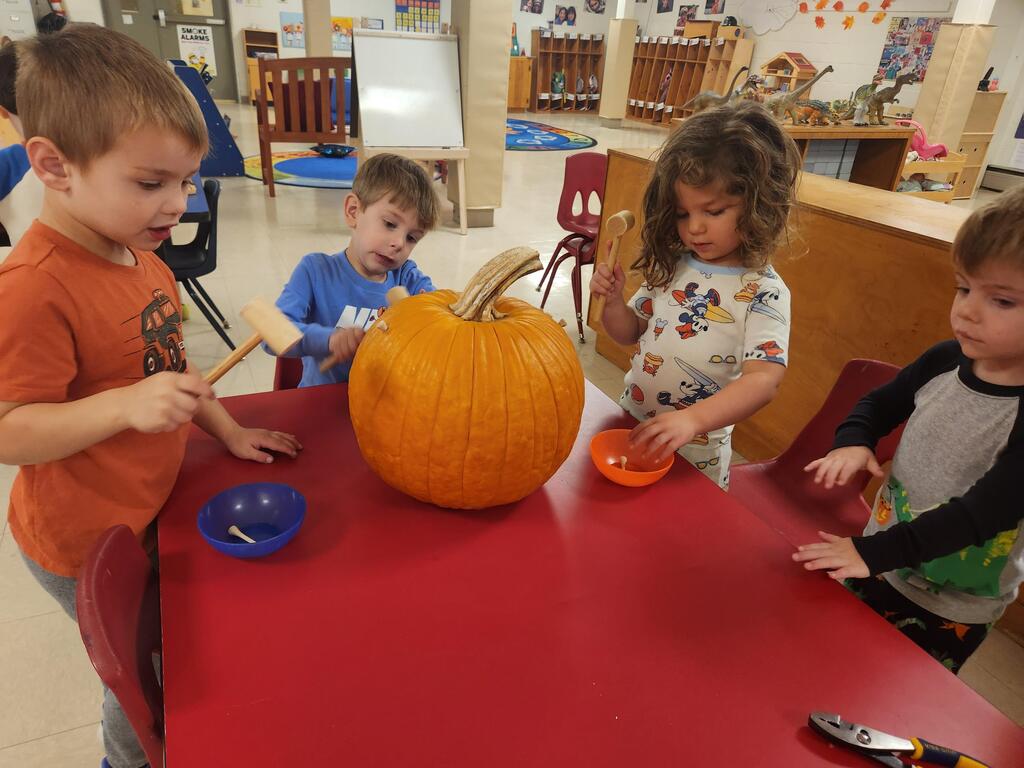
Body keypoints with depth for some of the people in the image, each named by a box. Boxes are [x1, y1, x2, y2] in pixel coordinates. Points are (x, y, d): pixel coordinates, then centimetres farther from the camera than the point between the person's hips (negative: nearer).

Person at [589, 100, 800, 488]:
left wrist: (693, 419, -42)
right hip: (631, 424, 5)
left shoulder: (763, 292, -18)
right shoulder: (673, 266, -2)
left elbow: (763, 380, -27)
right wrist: (613, 299, -16)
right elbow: (630, 333, 6)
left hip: (696, 454, -5)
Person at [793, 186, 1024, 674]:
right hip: (877, 566, 5)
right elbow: (880, 403, 6)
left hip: (949, 614, -5)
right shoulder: (946, 361, -10)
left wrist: (873, 552, -33)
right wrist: (852, 441, -14)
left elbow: (982, 513, -30)